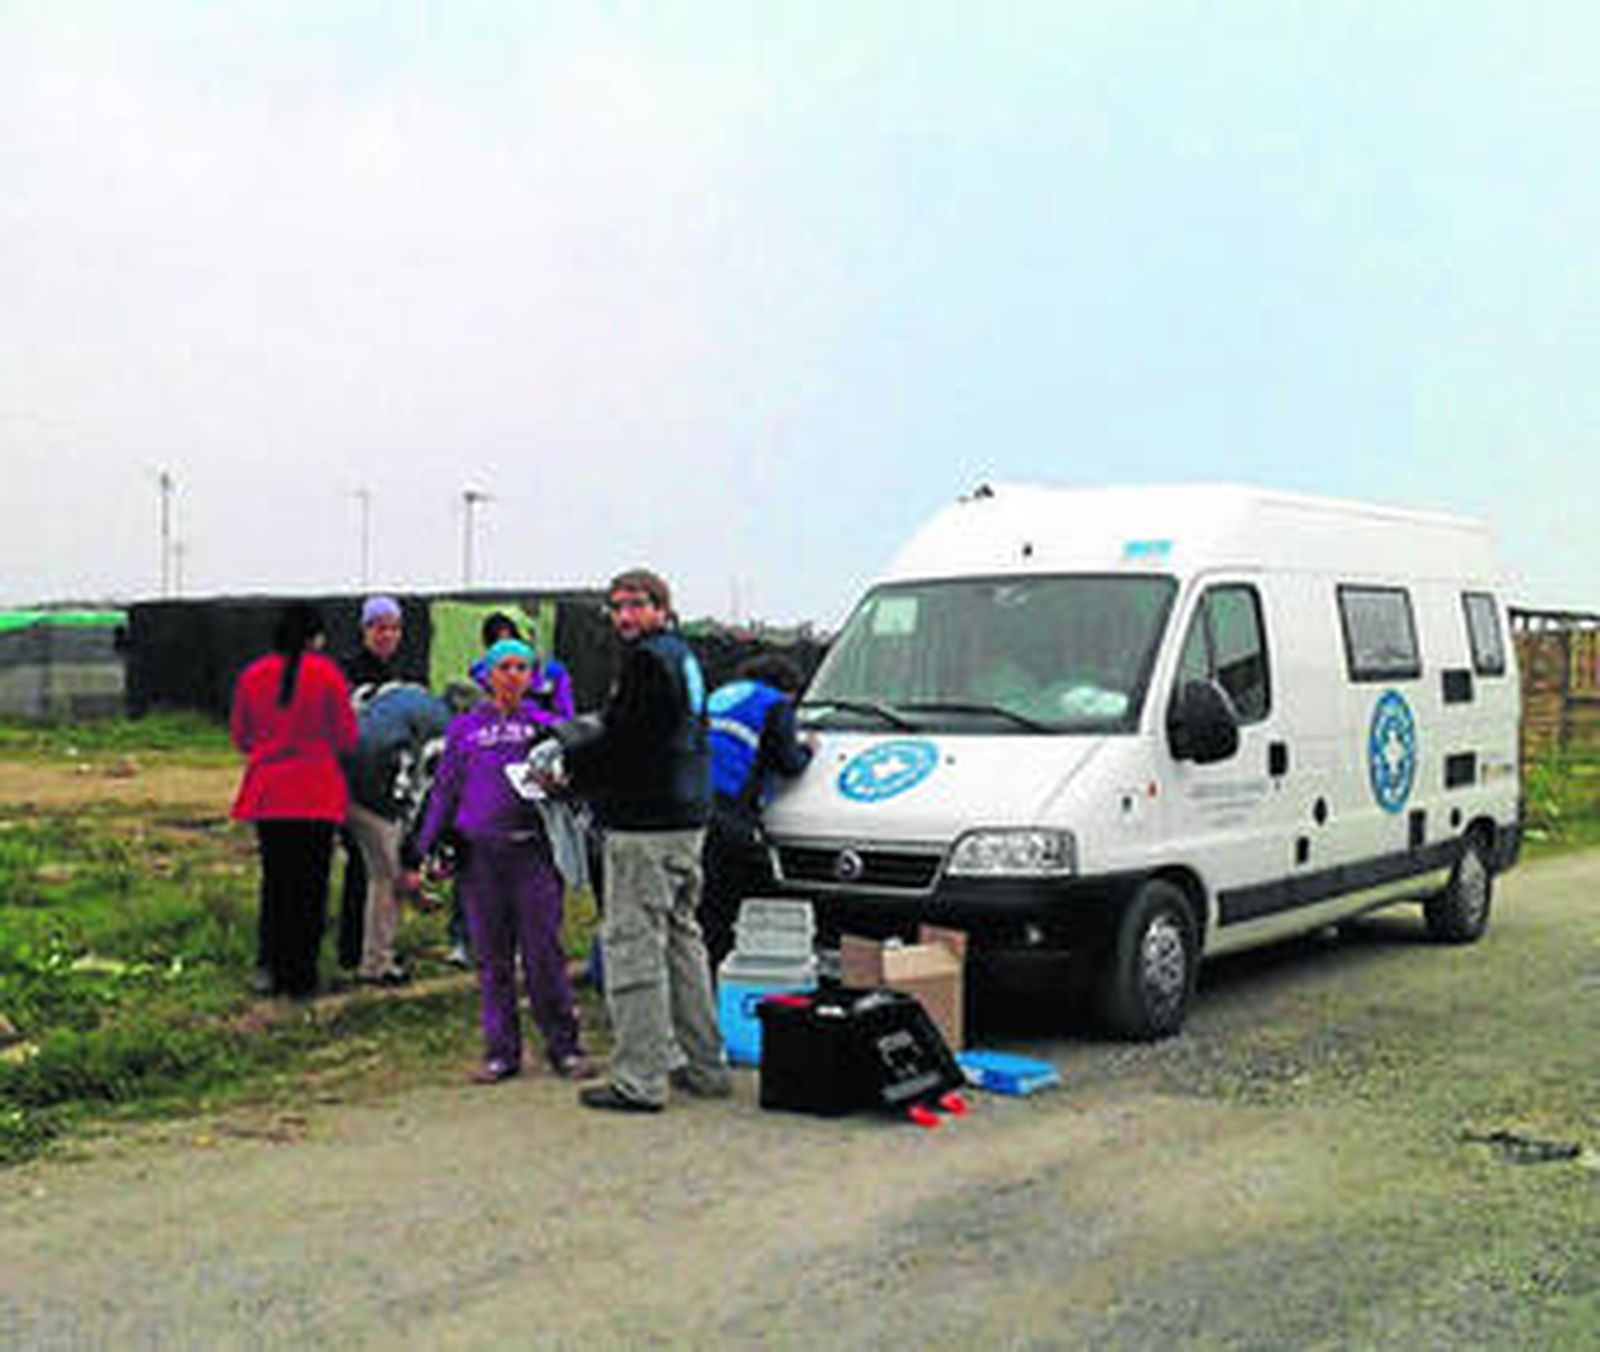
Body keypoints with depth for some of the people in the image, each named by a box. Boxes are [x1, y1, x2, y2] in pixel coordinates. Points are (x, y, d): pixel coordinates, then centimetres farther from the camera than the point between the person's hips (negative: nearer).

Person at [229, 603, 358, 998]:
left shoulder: (251, 676, 2)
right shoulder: (326, 673, -8)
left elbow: (240, 736, 10)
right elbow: (345, 737, -7)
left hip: (266, 795, 4)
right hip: (316, 796, -3)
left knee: (275, 882, 13)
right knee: (311, 884, 4)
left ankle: (275, 971, 17)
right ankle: (302, 976, 6)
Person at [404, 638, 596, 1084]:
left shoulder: (545, 726, 8)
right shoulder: (464, 728, 11)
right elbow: (444, 791, 13)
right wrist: (422, 852, 9)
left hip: (532, 851, -1)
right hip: (480, 854, 2)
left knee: (544, 953, -4)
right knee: (492, 958, 6)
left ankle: (563, 1047, 6)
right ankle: (501, 1051, 14)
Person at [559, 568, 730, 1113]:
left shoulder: (648, 661, -13)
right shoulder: (683, 657, 18)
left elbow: (620, 742, -19)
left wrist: (566, 763, -4)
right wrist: (577, 766, 13)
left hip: (645, 827, -10)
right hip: (686, 821, 10)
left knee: (632, 945, -6)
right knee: (682, 939, 17)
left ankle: (640, 1080, -5)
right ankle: (705, 1066, 24)